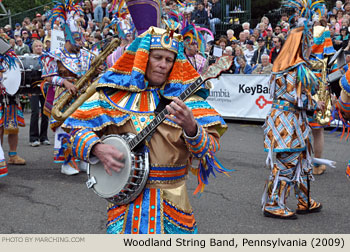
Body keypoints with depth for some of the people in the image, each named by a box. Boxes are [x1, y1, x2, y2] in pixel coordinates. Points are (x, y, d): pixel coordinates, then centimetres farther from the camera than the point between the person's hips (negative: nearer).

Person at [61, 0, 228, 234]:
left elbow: (210, 149, -6)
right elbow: (78, 129, 4)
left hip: (172, 196, 1)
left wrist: (191, 127, -26)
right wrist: (97, 148, -15)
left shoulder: (185, 96, 1)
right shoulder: (114, 92, 3)